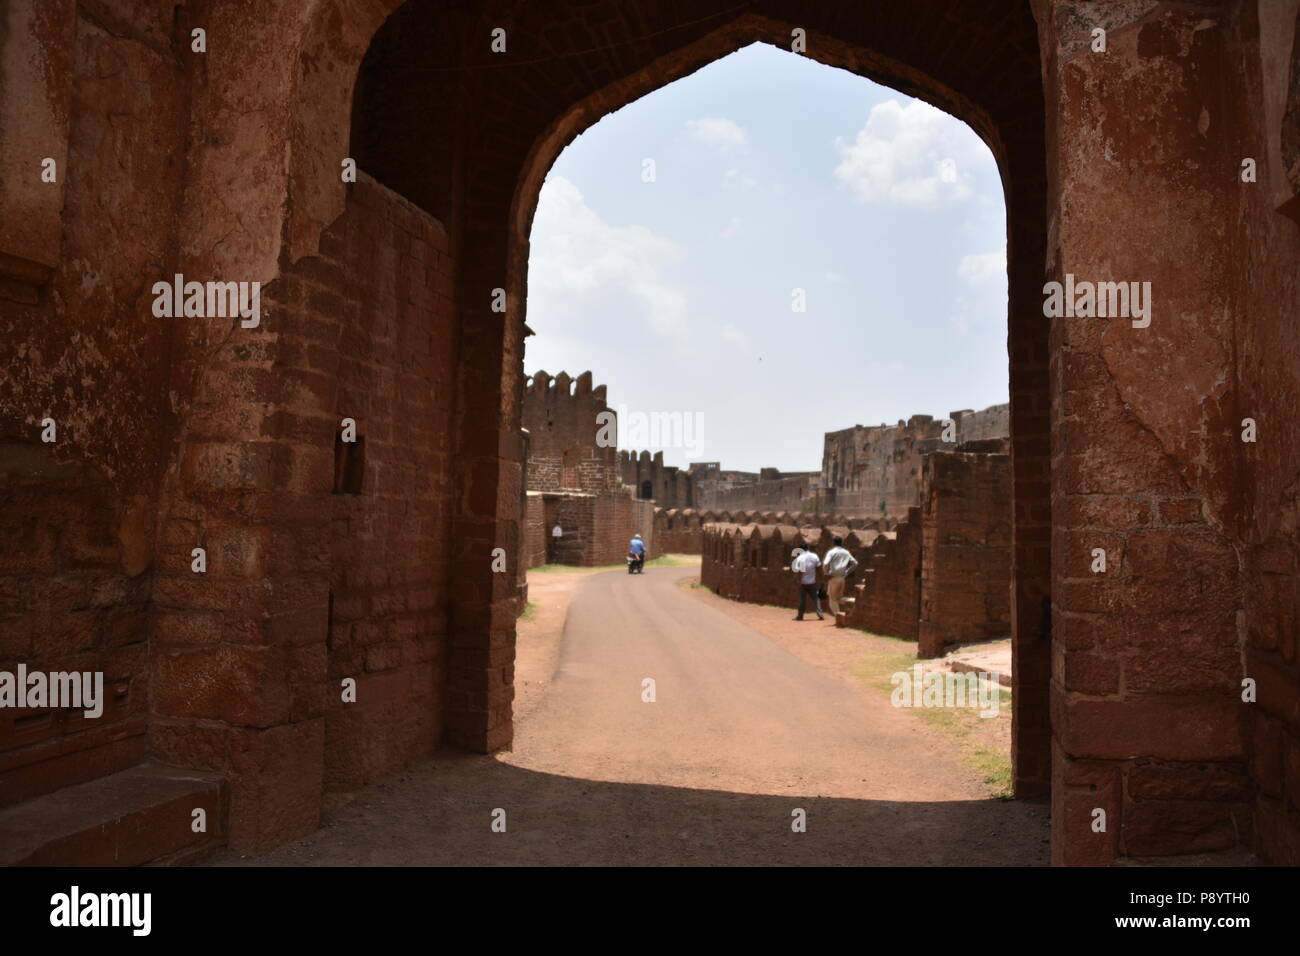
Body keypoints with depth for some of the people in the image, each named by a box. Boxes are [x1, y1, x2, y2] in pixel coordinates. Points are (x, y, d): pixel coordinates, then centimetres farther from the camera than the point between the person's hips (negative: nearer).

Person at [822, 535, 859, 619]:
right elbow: (855, 563, 14)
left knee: (832, 599, 0)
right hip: (842, 578, 5)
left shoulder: (831, 552, -7)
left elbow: (826, 564, -21)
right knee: (839, 598, 16)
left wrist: (827, 574, -7)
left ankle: (837, 615, -10)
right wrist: (847, 572, 15)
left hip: (833, 578, -5)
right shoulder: (846, 552, 10)